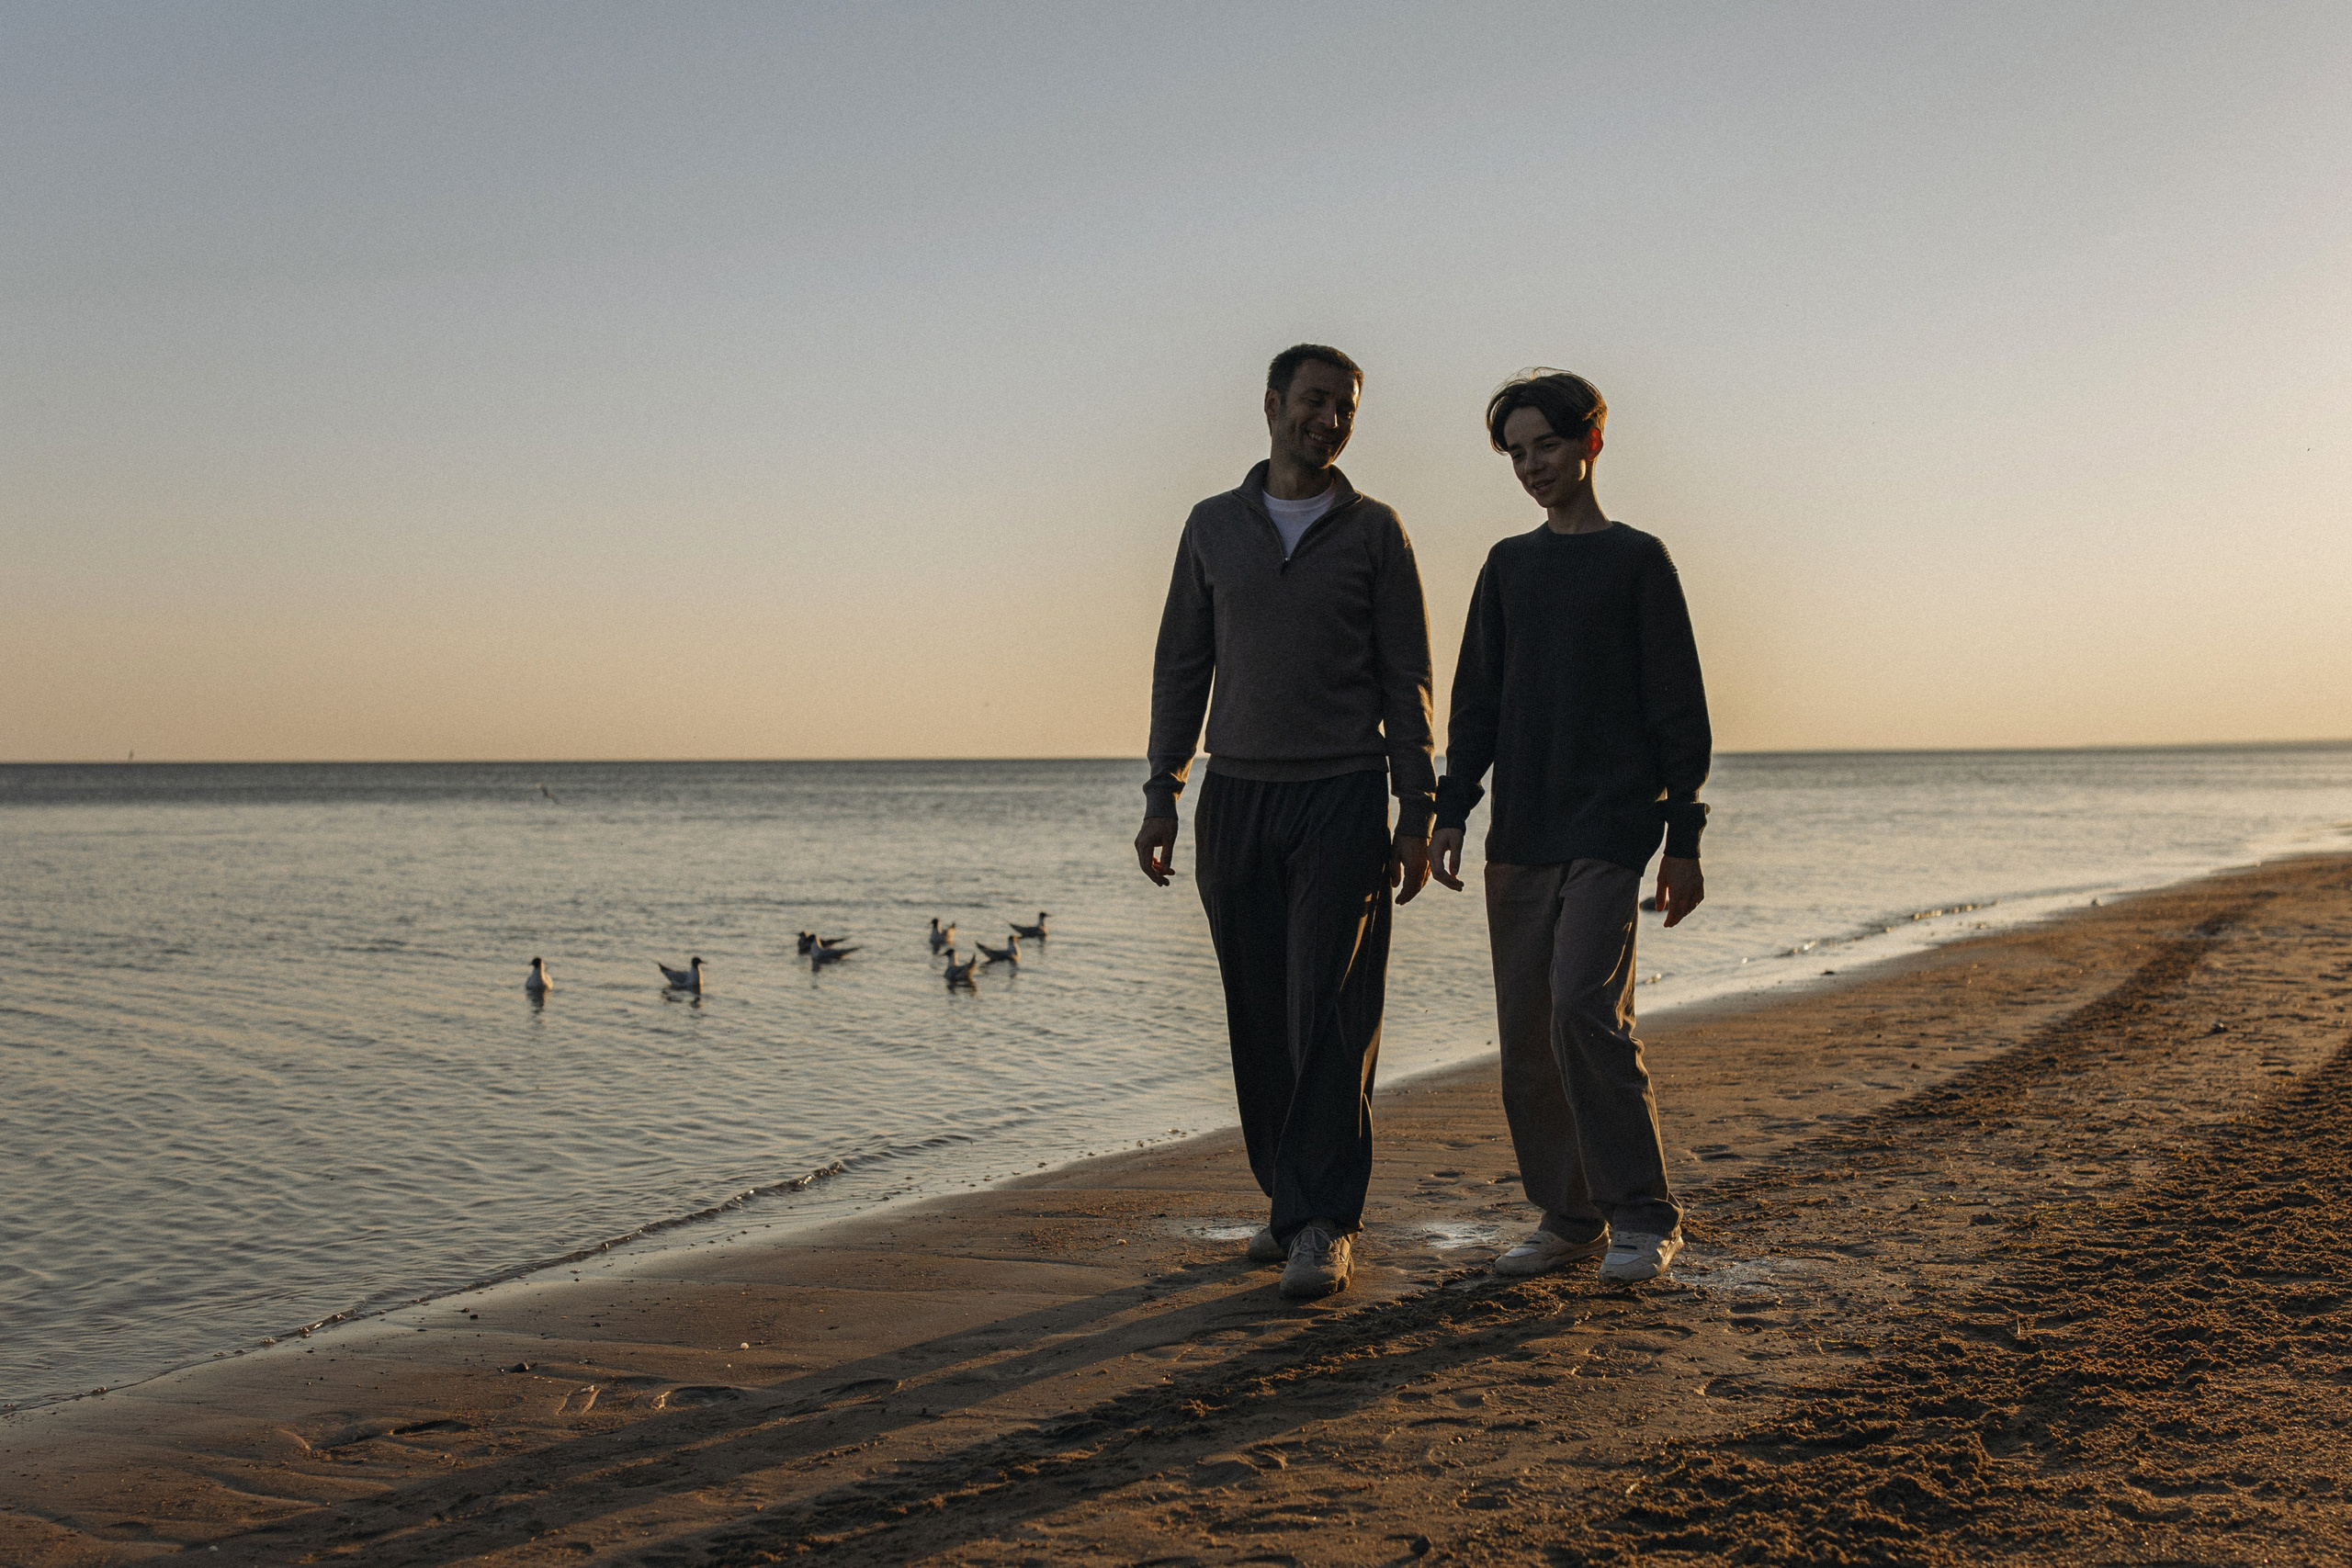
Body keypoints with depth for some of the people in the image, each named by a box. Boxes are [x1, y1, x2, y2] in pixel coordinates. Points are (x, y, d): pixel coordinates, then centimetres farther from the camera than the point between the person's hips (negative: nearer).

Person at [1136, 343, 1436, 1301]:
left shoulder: (1373, 531, 4)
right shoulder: (1213, 526, 10)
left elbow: (1406, 679, 3)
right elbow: (1181, 666, 12)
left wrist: (1417, 815, -4)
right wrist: (1162, 793, 4)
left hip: (1342, 797, -3)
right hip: (1236, 794, 3)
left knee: (1331, 1014, -8)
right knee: (1260, 1015, 5)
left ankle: (1324, 1224, -6)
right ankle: (1288, 1197, 17)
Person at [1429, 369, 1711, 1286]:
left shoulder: (1636, 561, 2)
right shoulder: (1507, 567, 16)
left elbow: (1680, 710, 0)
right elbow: (1477, 703, 16)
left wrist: (1683, 840, -5)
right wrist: (1450, 811, 4)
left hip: (1609, 830, -5)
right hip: (1520, 835, 5)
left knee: (1584, 1008, -19)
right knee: (1527, 1031, 4)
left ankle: (1643, 1217, -9)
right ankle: (1567, 1218, 14)